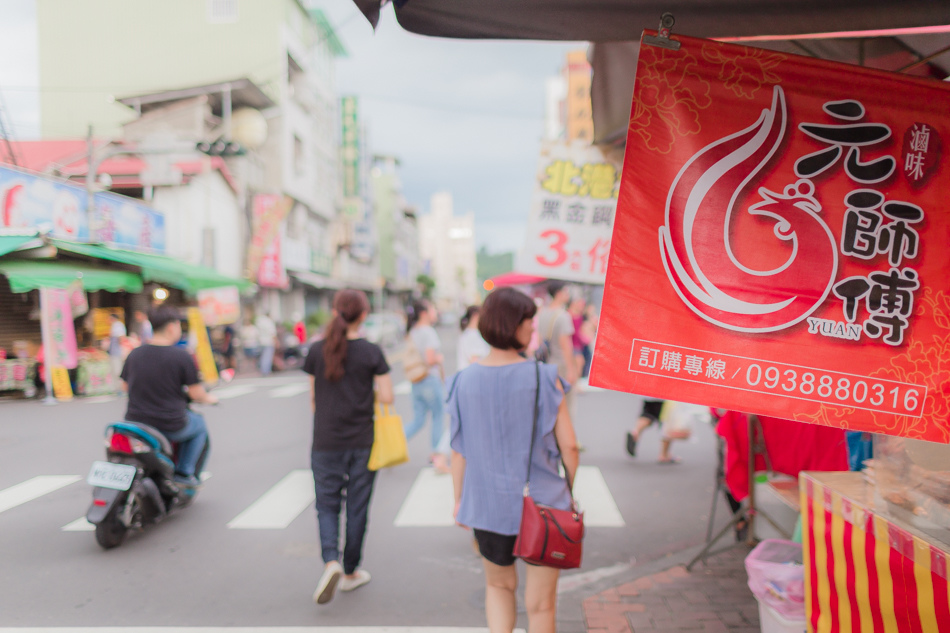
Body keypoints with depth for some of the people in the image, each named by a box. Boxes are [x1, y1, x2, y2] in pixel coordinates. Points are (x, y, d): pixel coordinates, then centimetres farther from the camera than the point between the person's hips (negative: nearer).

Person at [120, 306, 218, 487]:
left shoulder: (134, 354, 0)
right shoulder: (182, 356, -13)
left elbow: (125, 386, 14)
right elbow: (197, 394, -10)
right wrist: (209, 399, 12)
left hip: (135, 422, 4)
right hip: (170, 427, -4)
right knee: (199, 424, 26)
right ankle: (184, 471, 16)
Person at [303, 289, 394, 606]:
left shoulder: (317, 351, -3)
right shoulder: (371, 352, -8)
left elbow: (313, 398, 6)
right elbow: (387, 397, -9)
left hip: (326, 443, 1)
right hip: (362, 442, -1)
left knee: (327, 505, 11)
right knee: (357, 507, 11)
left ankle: (331, 562, -11)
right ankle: (350, 572, 22)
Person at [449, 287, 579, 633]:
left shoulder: (465, 380, -6)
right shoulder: (544, 377, -12)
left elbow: (459, 449, -1)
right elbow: (568, 446, -9)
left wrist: (459, 500, 12)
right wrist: (572, 491, 7)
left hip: (487, 504, 2)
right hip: (542, 503, -2)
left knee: (498, 586, 26)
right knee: (541, 602, 14)